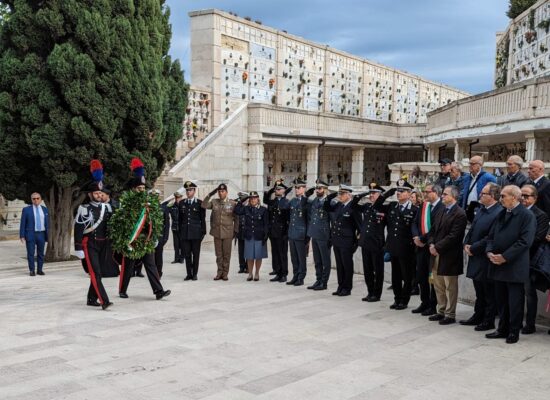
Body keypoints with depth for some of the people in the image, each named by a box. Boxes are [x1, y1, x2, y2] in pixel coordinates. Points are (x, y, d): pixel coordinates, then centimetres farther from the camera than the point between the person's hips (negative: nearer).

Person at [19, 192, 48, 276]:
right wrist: (22, 236, -9)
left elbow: (47, 224, 9)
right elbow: (22, 224, -4)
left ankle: (40, 270, 15)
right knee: (30, 254, -1)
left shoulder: (44, 210, 6)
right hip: (30, 234, -3)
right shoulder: (26, 209, -3)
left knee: (41, 253, 6)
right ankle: (32, 271, 7)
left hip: (41, 235, 3)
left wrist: (47, 235, 7)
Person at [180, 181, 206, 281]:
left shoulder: (200, 203, 2)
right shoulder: (181, 203, 11)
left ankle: (195, 274, 10)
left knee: (196, 254, 2)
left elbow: (203, 219, 2)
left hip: (196, 233, -2)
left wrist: (203, 232, -2)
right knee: (187, 254, 4)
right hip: (185, 233, 3)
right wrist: (180, 231, 8)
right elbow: (180, 219, 13)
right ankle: (189, 274, 11)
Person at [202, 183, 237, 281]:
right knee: (218, 254, 8)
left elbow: (236, 218, 4)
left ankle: (225, 273, 12)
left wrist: (236, 230, 1)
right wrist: (210, 195, -14)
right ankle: (219, 272, 16)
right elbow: (204, 205, -10)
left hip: (227, 232, -2)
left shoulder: (232, 203, -1)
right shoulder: (214, 202, 5)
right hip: (216, 232, 2)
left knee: (226, 254, 3)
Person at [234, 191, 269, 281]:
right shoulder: (246, 209, 6)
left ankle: (257, 274, 18)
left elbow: (266, 224, -4)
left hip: (259, 237, -2)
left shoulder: (263, 210, -2)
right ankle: (250, 273, 19)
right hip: (249, 236, 2)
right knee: (250, 256, 7)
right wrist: (241, 201, -6)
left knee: (258, 256, 5)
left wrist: (265, 236, -10)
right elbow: (237, 211, -10)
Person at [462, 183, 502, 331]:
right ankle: (478, 316, 31)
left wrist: (473, 248, -16)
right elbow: (472, 229, 16)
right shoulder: (481, 209, 10)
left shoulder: (499, 213, -19)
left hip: (486, 259, -9)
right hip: (476, 258, 9)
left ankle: (489, 321, 16)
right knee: (479, 290, 19)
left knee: (489, 292, 5)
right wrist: (466, 244, 1)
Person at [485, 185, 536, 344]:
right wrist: (489, 252, -4)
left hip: (515, 267, -7)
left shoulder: (527, 216, -10)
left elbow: (525, 241, -17)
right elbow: (491, 236, 15)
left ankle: (514, 332, 13)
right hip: (498, 265, 7)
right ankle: (502, 329, 25)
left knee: (515, 301, 2)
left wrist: (505, 257, -19)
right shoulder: (501, 214, 14)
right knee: (501, 300, 14)